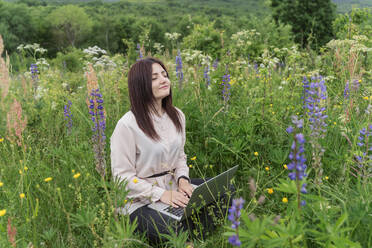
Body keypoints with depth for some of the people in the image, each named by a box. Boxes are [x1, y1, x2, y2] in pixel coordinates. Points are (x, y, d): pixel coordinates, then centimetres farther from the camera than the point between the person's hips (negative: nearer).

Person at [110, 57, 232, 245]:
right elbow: (123, 176, -16)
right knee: (178, 232, -30)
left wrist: (183, 179, -8)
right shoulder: (127, 125, -18)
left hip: (174, 189, 7)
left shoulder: (177, 116, 4)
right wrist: (161, 194, -22)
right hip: (141, 201, -6)